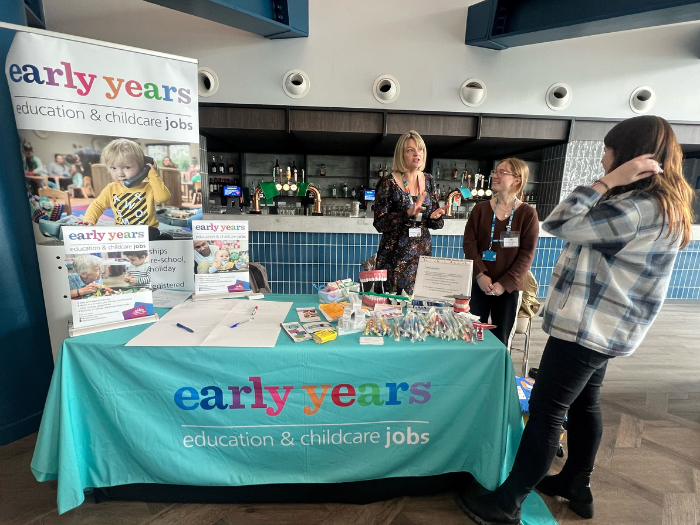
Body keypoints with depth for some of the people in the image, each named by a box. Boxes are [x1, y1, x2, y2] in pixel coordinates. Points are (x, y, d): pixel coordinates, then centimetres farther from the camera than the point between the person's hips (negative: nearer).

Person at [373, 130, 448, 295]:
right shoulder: (388, 183, -9)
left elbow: (432, 223, 11)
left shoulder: (428, 180, 6)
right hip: (395, 255, -4)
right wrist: (408, 214, -25)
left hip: (423, 252, 5)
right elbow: (379, 223, -13)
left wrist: (435, 217, -11)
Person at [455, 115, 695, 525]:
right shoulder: (661, 203, 13)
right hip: (602, 326, 11)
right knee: (583, 403, 21)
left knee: (546, 410, -3)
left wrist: (608, 182, -17)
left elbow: (558, 224, -21)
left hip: (588, 327, -11)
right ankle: (577, 485, 39)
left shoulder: (641, 207, -21)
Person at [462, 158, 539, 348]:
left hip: (508, 287, -1)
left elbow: (526, 255, -6)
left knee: (501, 340, 9)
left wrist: (505, 284, -14)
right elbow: (469, 244, -3)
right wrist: (480, 275, -15)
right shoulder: (480, 208, 3)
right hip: (479, 284, 2)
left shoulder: (528, 214, -3)